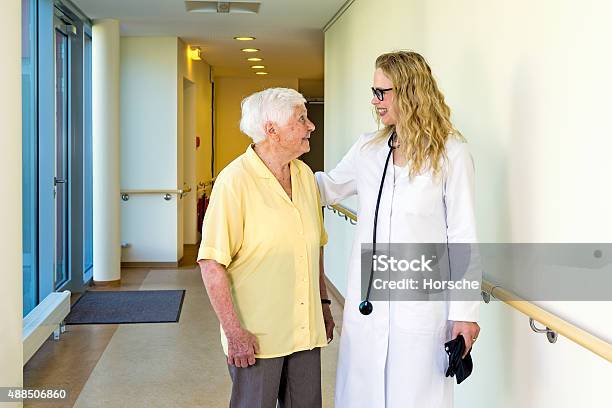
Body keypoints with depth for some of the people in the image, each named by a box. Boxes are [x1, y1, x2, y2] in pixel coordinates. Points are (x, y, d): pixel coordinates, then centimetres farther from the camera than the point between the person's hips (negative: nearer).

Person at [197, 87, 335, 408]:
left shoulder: (305, 175, 8)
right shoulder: (235, 180, -15)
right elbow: (211, 264, -17)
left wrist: (324, 302, 17)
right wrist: (234, 331, -18)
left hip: (307, 331, 6)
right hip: (256, 336, -6)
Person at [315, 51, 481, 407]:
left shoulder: (451, 153, -7)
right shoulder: (367, 149, 7)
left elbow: (463, 236, -6)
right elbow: (329, 187, 21)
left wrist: (465, 312, -7)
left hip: (421, 304, -4)